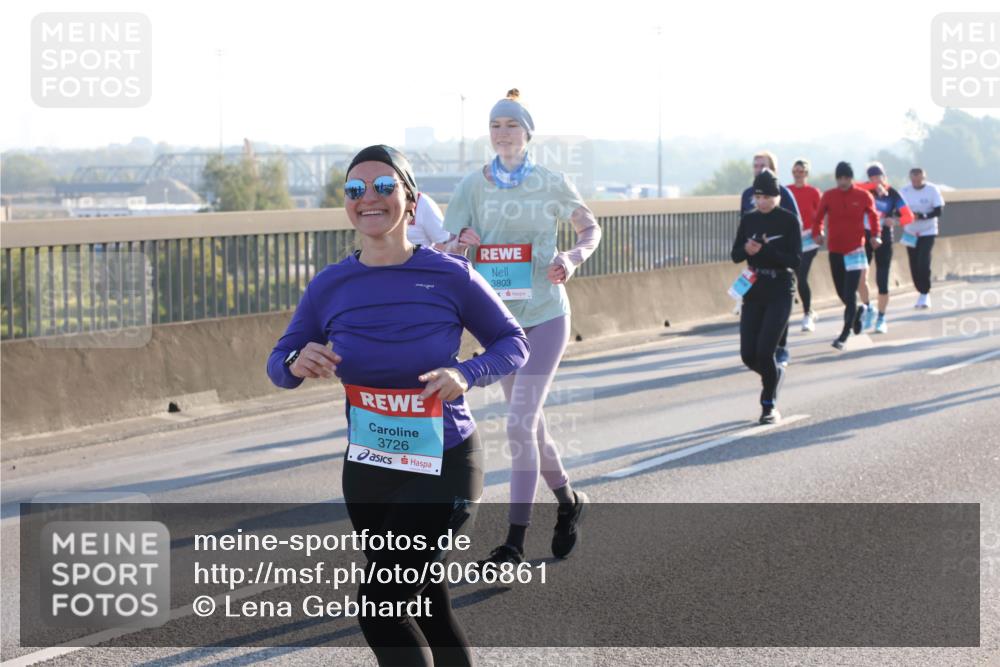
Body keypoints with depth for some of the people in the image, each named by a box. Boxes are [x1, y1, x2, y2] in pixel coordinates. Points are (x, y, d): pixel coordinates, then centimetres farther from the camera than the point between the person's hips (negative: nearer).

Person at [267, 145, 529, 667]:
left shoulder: (449, 276, -12)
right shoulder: (330, 286, -4)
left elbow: (512, 343, 0)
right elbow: (278, 364, 6)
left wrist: (464, 375, -20)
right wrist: (298, 363, -19)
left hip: (444, 467, -4)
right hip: (367, 470, 4)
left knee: (380, 606, -14)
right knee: (430, 614, 15)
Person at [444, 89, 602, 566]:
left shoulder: (552, 183, -4)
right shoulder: (474, 184, 1)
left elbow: (591, 228, 9)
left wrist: (573, 258, -12)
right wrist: (463, 237, -22)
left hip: (545, 315, -4)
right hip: (499, 317, 4)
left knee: (520, 424, -13)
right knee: (529, 423, 14)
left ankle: (515, 541, -9)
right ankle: (568, 500, 39)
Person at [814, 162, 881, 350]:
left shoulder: (863, 196, -4)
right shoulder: (828, 196, -2)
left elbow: (873, 215, 10)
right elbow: (819, 216, 5)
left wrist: (876, 235, 4)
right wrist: (818, 232, -7)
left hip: (855, 251, -3)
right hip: (835, 251, 3)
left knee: (850, 293, -10)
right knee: (841, 292, 12)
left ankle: (845, 335, -9)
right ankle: (857, 311, 44)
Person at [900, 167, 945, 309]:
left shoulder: (933, 190, -11)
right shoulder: (905, 191, -3)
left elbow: (938, 211, -13)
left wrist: (920, 216, -26)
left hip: (927, 232, -3)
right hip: (910, 232, 3)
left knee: (923, 262, -15)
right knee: (914, 265, 4)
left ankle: (925, 293, -2)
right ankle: (922, 293, 20)